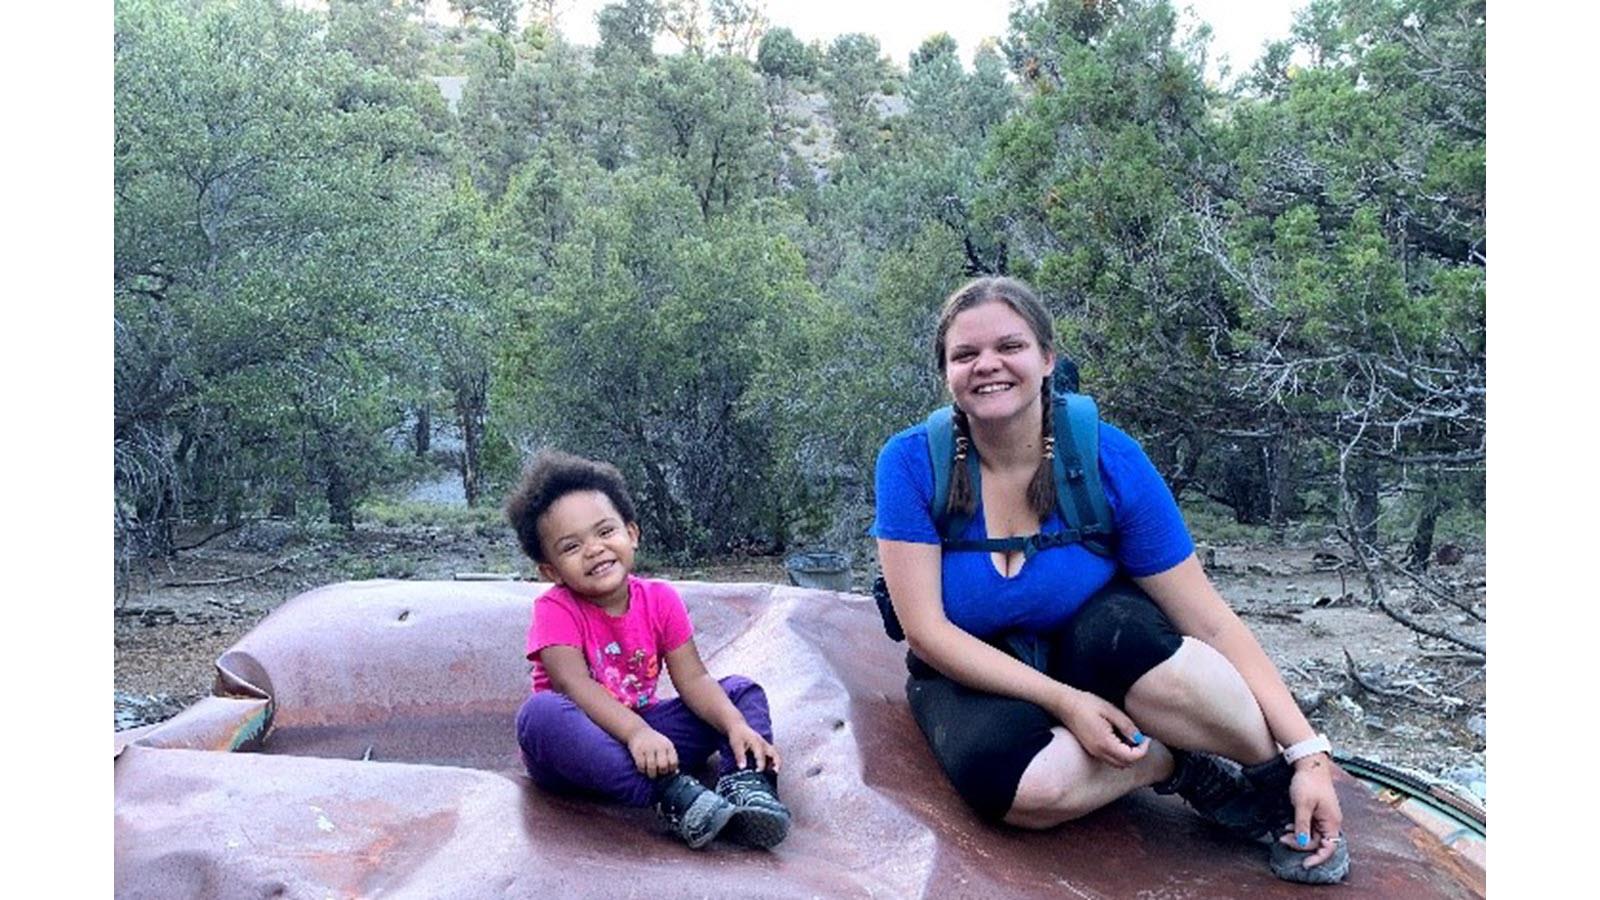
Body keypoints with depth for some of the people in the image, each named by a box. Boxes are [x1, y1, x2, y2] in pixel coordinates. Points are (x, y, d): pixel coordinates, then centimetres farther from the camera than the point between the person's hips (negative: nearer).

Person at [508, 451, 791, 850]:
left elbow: (693, 679, -8)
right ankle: (673, 795, -45)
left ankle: (747, 784, -33)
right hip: (578, 743, -4)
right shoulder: (555, 609, -13)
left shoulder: (660, 600, -2)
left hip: (647, 731, 4)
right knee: (540, 713, -37)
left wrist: (737, 725, -27)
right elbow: (576, 686, -27)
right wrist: (637, 733, -44)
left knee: (742, 691, -5)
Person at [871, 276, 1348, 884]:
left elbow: (1212, 624, -14)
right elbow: (927, 630, -18)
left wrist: (1308, 756, -21)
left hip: (1097, 653, 1)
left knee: (1126, 631, -36)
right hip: (975, 673, 0)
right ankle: (1189, 765, -10)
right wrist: (1064, 701, -27)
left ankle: (1275, 786, -13)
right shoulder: (912, 463, -18)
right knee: (1025, 786, -35)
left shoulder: (1108, 459, -16)